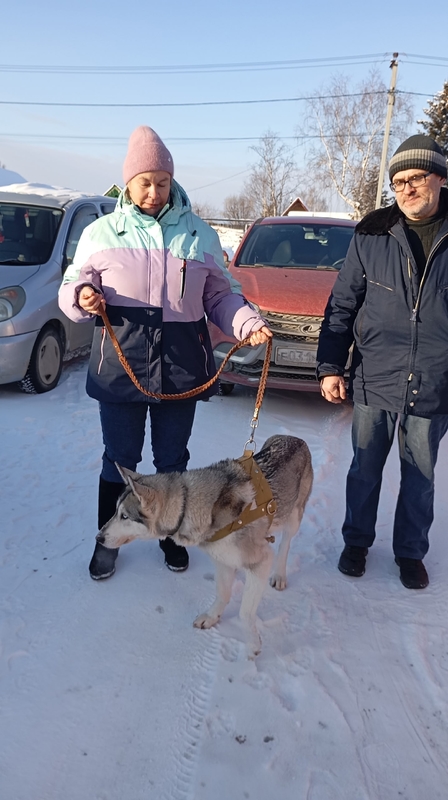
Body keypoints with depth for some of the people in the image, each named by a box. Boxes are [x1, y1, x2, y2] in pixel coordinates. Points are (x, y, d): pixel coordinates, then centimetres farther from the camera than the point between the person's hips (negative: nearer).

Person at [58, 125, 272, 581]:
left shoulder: (200, 235, 8)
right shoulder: (101, 232, 4)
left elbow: (220, 296, 11)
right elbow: (71, 289, 7)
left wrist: (248, 323, -7)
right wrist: (81, 295, -17)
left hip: (181, 366, 1)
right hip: (120, 365, -1)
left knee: (172, 460, 14)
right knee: (119, 459, 10)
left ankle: (172, 536, 34)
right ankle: (107, 540, 30)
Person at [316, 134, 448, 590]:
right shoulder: (372, 236, -2)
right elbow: (342, 305, 2)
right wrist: (330, 367, -2)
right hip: (374, 382, 0)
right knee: (364, 470, 15)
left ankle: (410, 551, 35)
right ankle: (356, 540, 36)